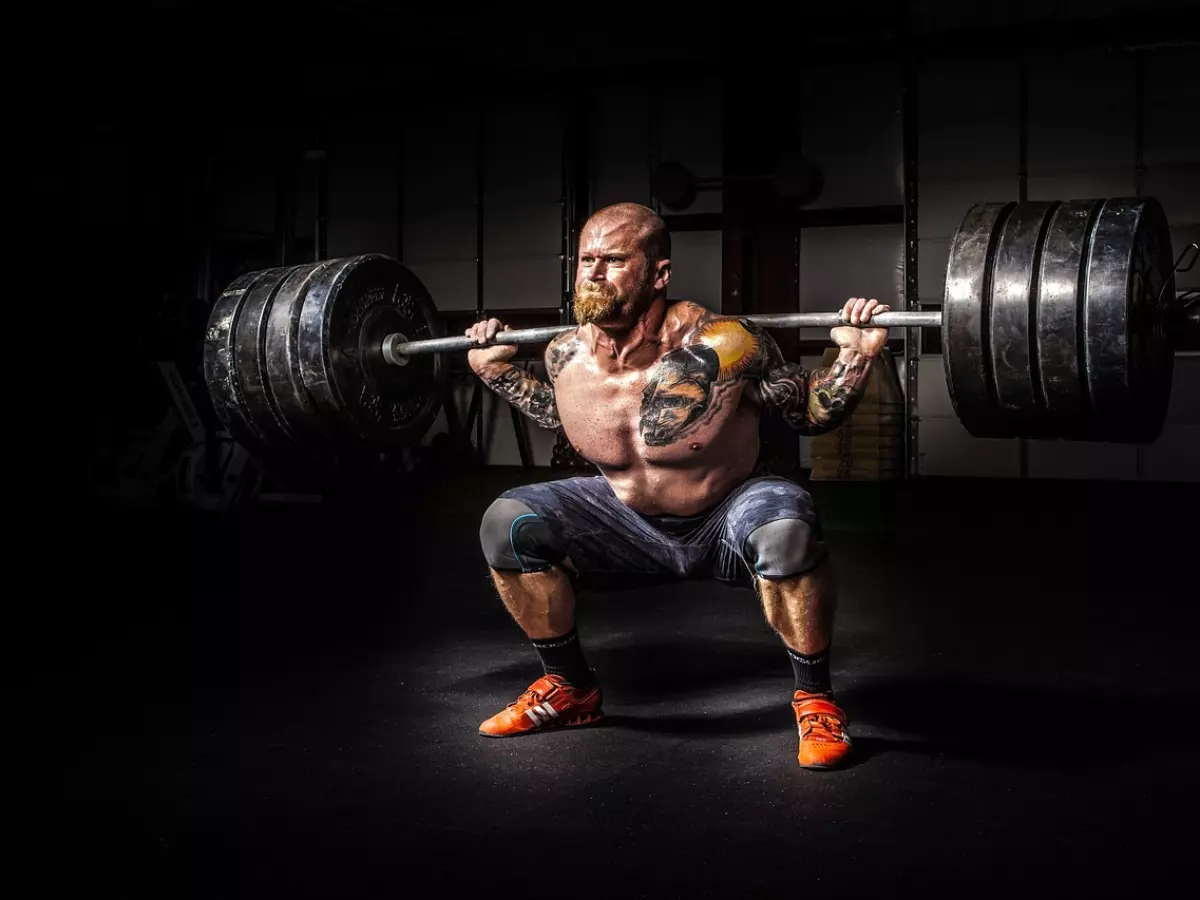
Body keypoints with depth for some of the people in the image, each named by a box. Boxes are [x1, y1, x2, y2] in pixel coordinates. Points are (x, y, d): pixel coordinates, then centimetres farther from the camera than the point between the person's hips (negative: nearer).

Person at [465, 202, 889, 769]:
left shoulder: (722, 347, -26)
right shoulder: (567, 356, -12)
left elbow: (812, 415, -12)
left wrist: (854, 358, -28)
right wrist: (498, 373, 7)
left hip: (726, 524, -4)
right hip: (632, 525, 5)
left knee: (784, 527, -38)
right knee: (507, 525, -13)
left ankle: (815, 697, -12)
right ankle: (570, 689, 8)